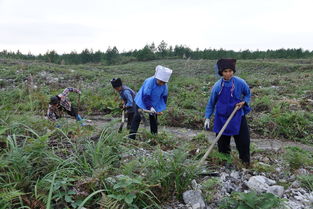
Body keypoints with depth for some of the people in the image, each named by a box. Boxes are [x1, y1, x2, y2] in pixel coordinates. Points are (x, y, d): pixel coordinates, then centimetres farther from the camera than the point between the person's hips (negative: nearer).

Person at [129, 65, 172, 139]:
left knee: (154, 119, 9)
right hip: (142, 102, -5)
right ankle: (131, 136, -8)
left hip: (154, 104, 5)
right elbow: (145, 96, -30)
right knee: (137, 117, -11)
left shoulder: (165, 86, -15)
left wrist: (160, 109, -5)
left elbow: (164, 97, 0)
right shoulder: (149, 82, -32)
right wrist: (150, 107, -33)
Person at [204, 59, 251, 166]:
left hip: (237, 118, 0)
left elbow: (248, 94, 9)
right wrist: (207, 118, 1)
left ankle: (245, 162, 27)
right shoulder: (217, 86, -8)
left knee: (244, 141, 4)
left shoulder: (240, 83, -10)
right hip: (222, 118, 1)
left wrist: (244, 102, -11)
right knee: (222, 142, 12)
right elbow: (211, 103, 3)